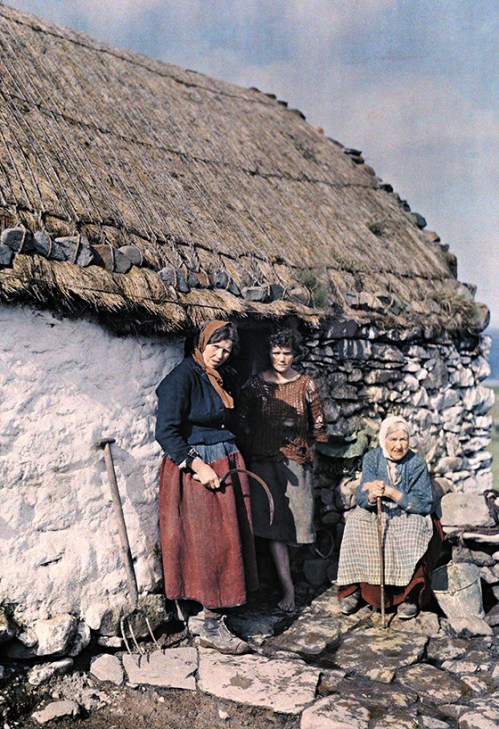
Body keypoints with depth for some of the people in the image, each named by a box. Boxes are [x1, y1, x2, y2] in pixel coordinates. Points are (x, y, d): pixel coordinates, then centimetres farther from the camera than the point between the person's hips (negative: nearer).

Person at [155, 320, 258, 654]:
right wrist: (198, 465, -22)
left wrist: (234, 461, 12)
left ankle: (213, 612, 21)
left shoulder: (219, 378, 14)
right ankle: (212, 627, 8)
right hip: (196, 467, -8)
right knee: (211, 545, -3)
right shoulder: (183, 376, -13)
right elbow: (166, 431, -19)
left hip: (227, 466, 8)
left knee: (228, 541, 9)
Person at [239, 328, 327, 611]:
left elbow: (318, 422, 10)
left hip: (296, 460, 0)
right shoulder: (256, 384, 1)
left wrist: (304, 444, 10)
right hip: (264, 460, 0)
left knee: (297, 516, 2)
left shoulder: (306, 384, 2)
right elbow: (243, 419, 8)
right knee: (273, 522, -2)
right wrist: (253, 447, 5)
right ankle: (288, 586, 4)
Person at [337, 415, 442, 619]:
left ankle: (410, 595, -21)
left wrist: (392, 493, -27)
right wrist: (372, 497, -34)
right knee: (355, 524, -28)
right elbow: (362, 499, -9)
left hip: (408, 516, -1)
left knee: (411, 533, -34)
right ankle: (353, 588, -19)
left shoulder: (417, 463, -8)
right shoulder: (371, 459, -3)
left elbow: (424, 504, -14)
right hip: (374, 514, 2)